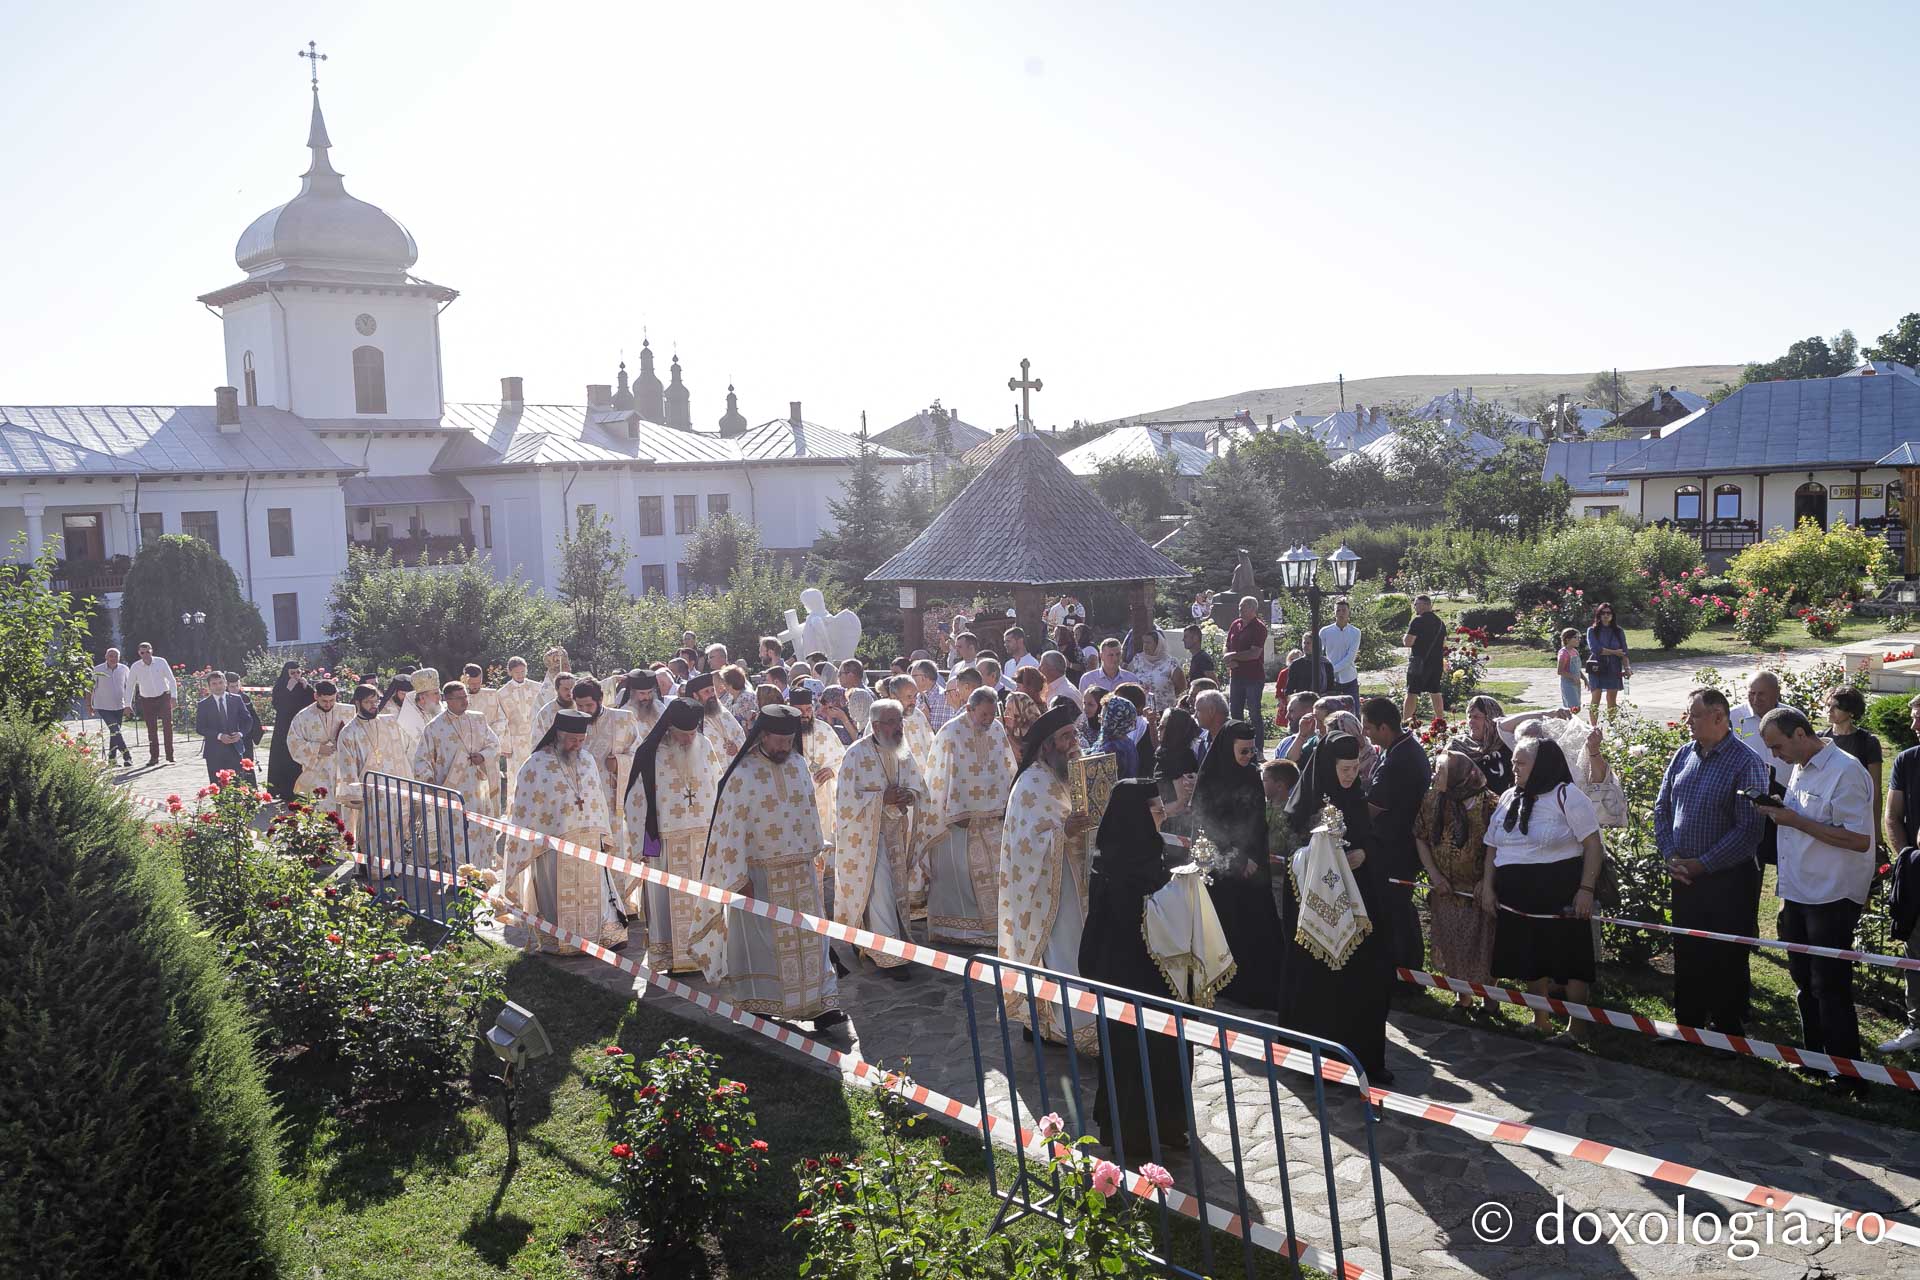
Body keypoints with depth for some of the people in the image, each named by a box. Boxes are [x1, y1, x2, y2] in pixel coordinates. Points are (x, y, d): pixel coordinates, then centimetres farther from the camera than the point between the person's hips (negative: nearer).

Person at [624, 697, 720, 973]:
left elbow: (719, 790, 9)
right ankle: (665, 953, 14)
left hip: (702, 839, 3)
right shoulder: (649, 753, -8)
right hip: (664, 841, -3)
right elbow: (635, 801, -5)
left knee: (700, 898, 6)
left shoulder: (705, 746, 3)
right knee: (666, 898, 4)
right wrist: (639, 846, -5)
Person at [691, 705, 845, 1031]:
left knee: (808, 936, 6)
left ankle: (818, 1004, 11)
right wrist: (740, 878, -15)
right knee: (760, 939, 4)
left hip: (800, 870, 5)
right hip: (761, 874, -5)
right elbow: (731, 826, -14)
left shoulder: (797, 764, 4)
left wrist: (813, 851, 18)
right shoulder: (742, 773, -14)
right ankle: (758, 1005, 17)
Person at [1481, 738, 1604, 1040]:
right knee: (1530, 959, 13)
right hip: (1516, 897, 6)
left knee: (1570, 959, -1)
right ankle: (1540, 1020, 28)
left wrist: (1586, 889, -17)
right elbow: (1492, 847, 17)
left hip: (1560, 896, -6)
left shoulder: (1566, 795, -7)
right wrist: (1487, 888, 9)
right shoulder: (1508, 798, 12)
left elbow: (1592, 844, -10)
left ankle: (1578, 1027, 10)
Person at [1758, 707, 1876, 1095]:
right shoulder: (1800, 770, 11)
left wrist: (1796, 820, -24)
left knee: (1830, 989, -3)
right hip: (1799, 896, 9)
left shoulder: (1845, 772, -17)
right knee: (1804, 981, 16)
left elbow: (1859, 839, -23)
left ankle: (1848, 1077, 6)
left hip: (1833, 899, -9)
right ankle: (1814, 1059, 29)